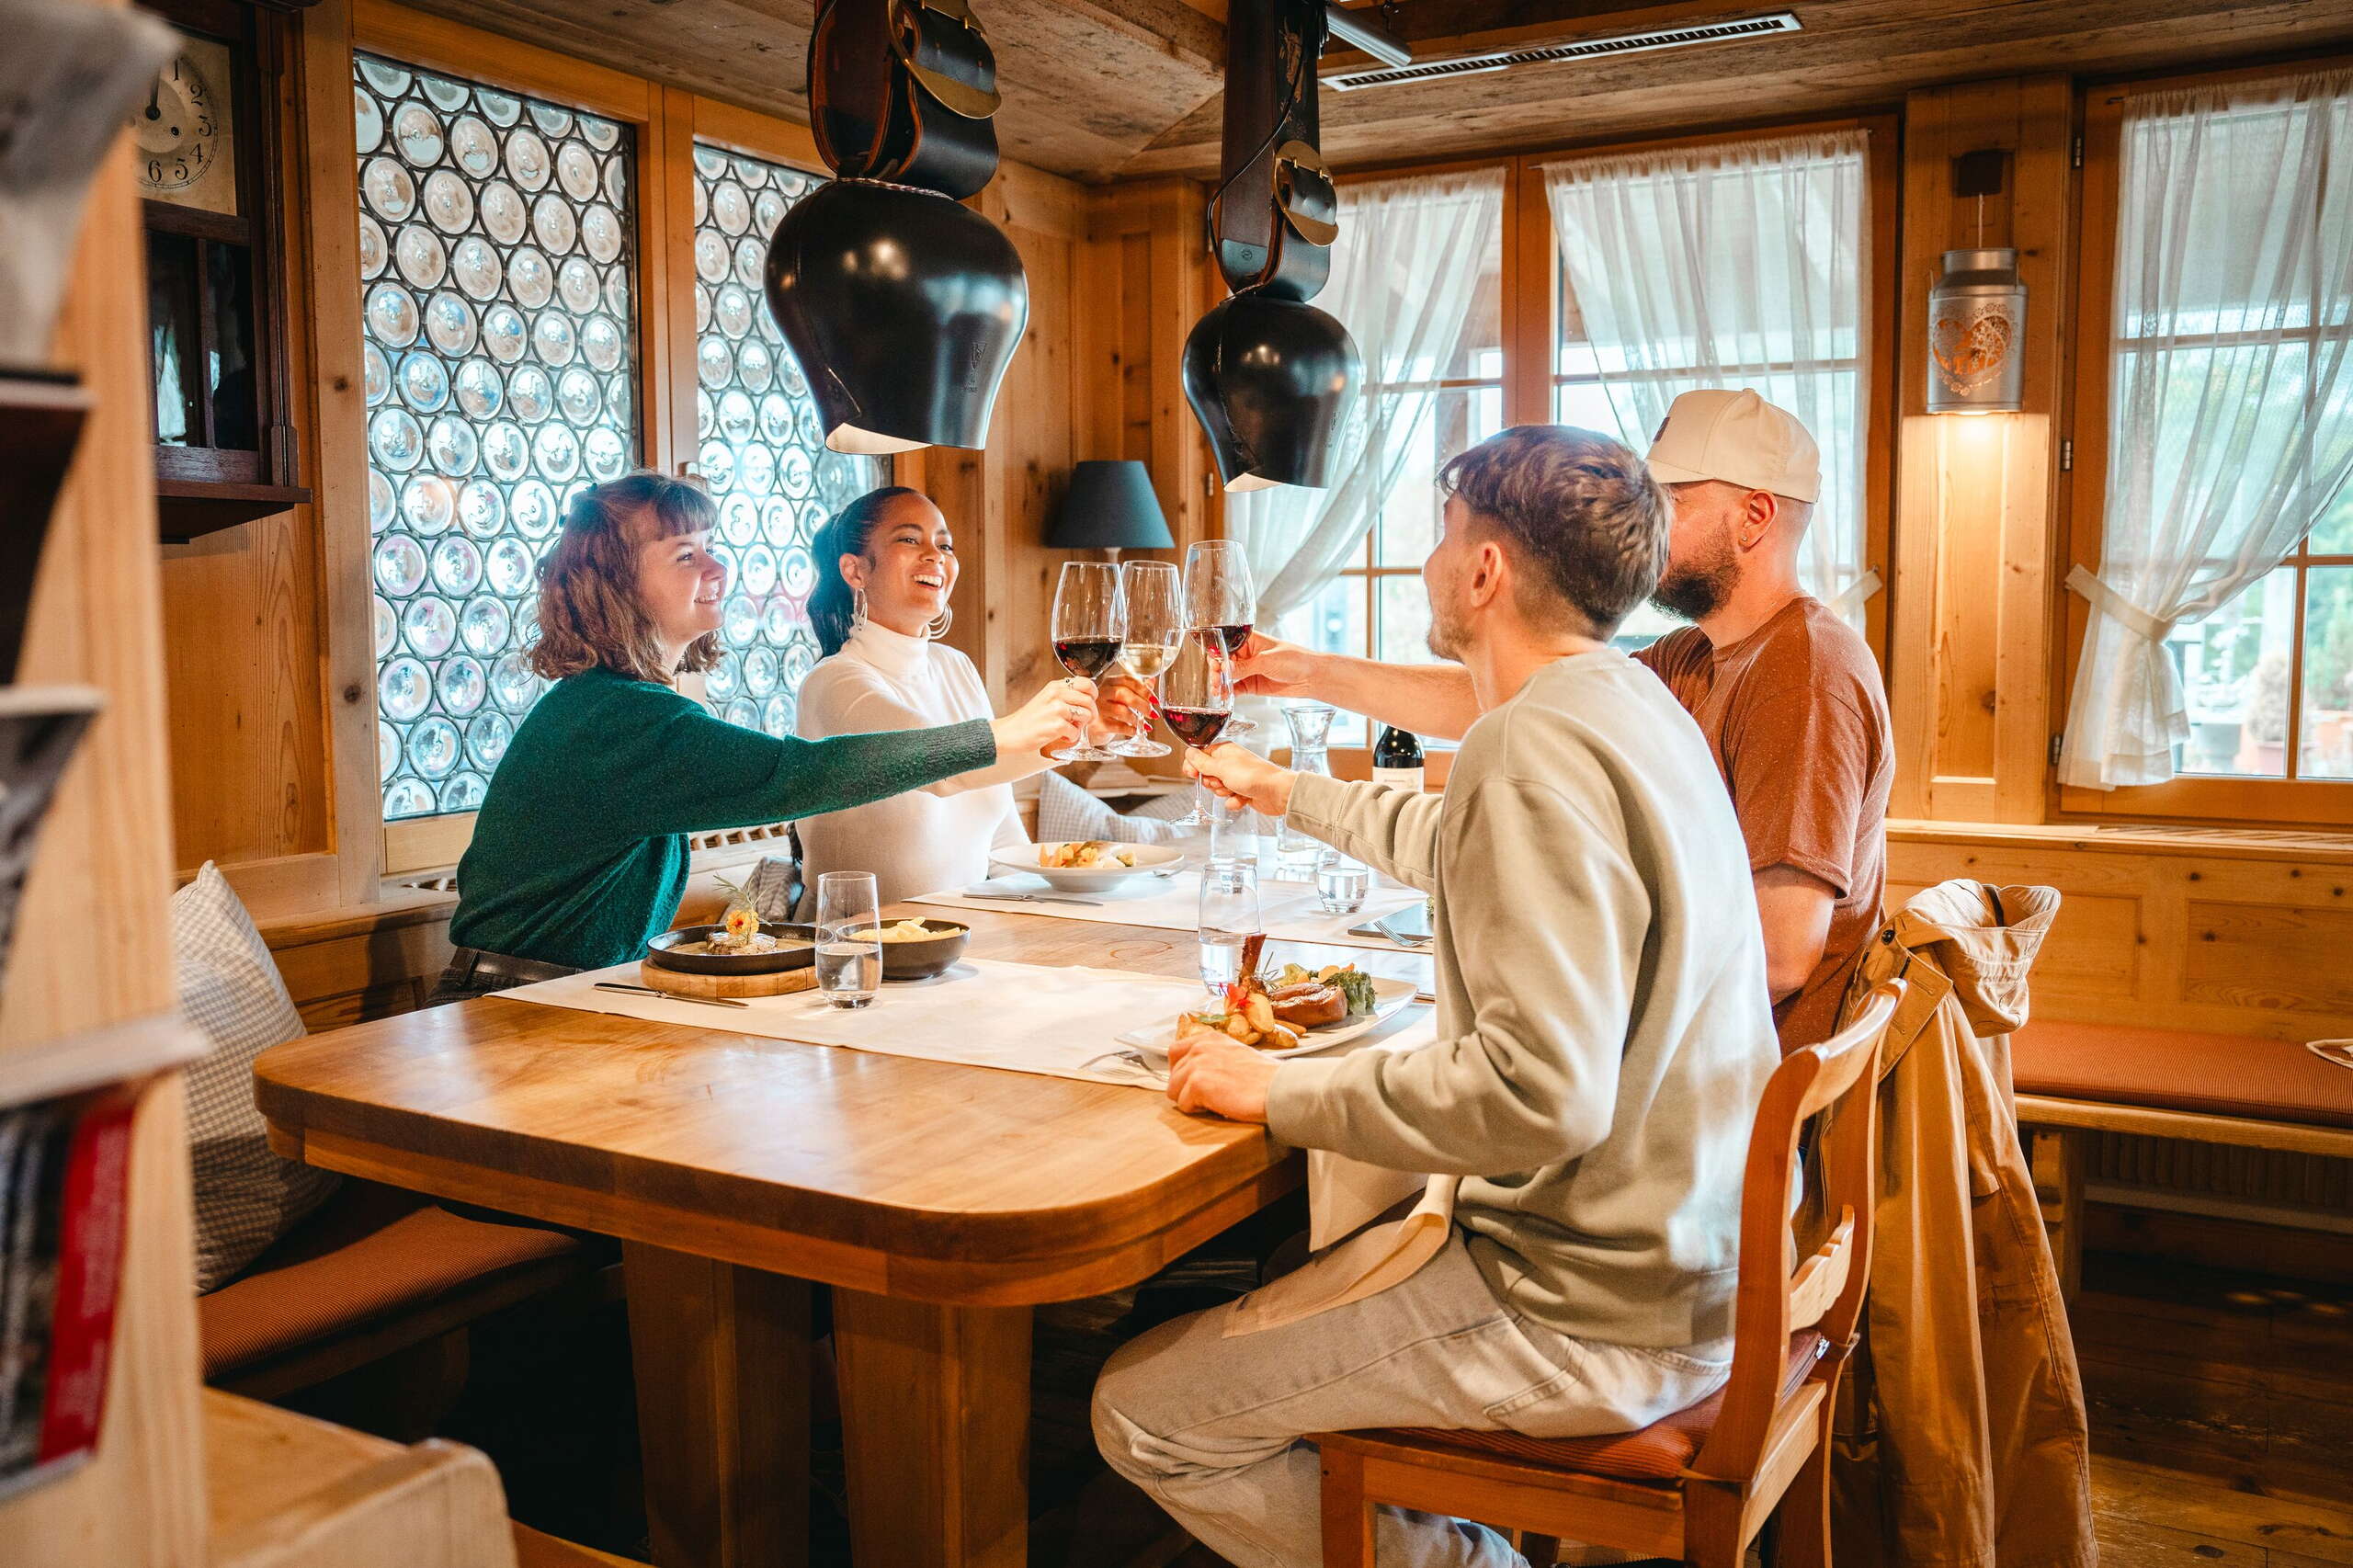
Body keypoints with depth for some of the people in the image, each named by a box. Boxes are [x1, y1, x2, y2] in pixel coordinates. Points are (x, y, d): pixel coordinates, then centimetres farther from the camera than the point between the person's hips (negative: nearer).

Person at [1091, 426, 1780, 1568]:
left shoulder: (1540, 745, -23)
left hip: (1607, 1312, -10)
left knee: (1142, 1413, -5)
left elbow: (1541, 1094, -31)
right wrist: (1282, 792, 37)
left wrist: (1279, 1091, -20)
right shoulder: (1626, 704, 10)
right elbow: (1448, 842, 30)